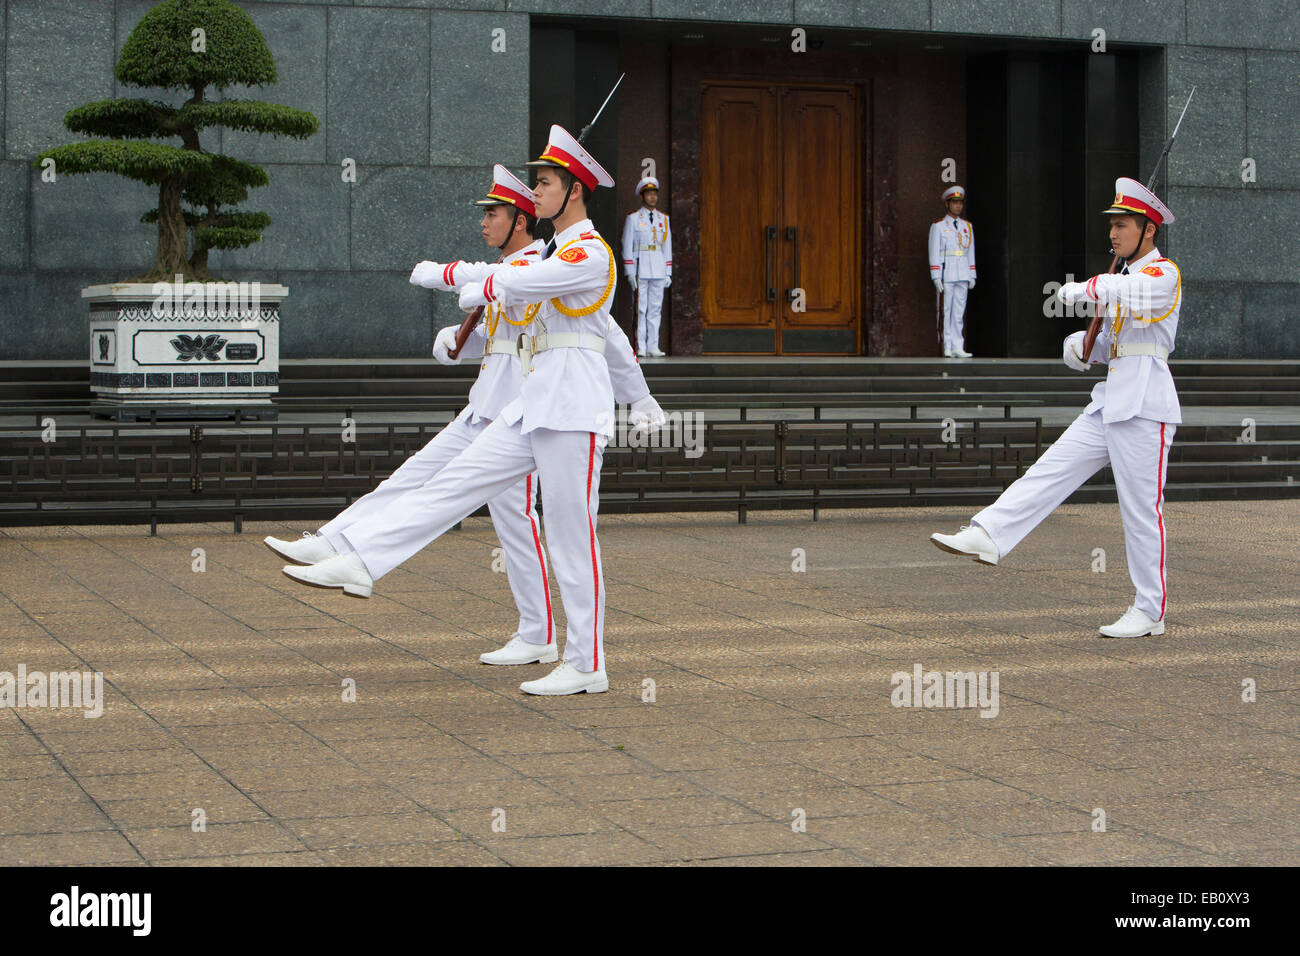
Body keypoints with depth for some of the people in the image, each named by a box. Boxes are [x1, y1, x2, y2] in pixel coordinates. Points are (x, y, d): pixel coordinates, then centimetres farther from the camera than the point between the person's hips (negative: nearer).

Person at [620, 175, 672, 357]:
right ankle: (640, 347, -4)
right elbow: (627, 247, -1)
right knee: (640, 308, -5)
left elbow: (667, 247, 15)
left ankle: (653, 346, 6)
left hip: (659, 270, 4)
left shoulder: (663, 219, 14)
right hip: (640, 269, -4)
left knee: (655, 308, 3)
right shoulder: (633, 218, 2)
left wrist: (668, 273, 9)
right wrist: (630, 273, -9)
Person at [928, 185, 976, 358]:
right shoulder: (938, 226, 1)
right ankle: (947, 348, -2)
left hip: (962, 276, 4)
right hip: (946, 275, -4)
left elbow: (971, 252, 17)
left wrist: (972, 276, 10)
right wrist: (936, 277, -11)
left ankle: (957, 348, 2)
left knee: (959, 312, 2)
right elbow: (934, 253, -4)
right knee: (945, 312, -4)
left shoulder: (967, 226, 15)